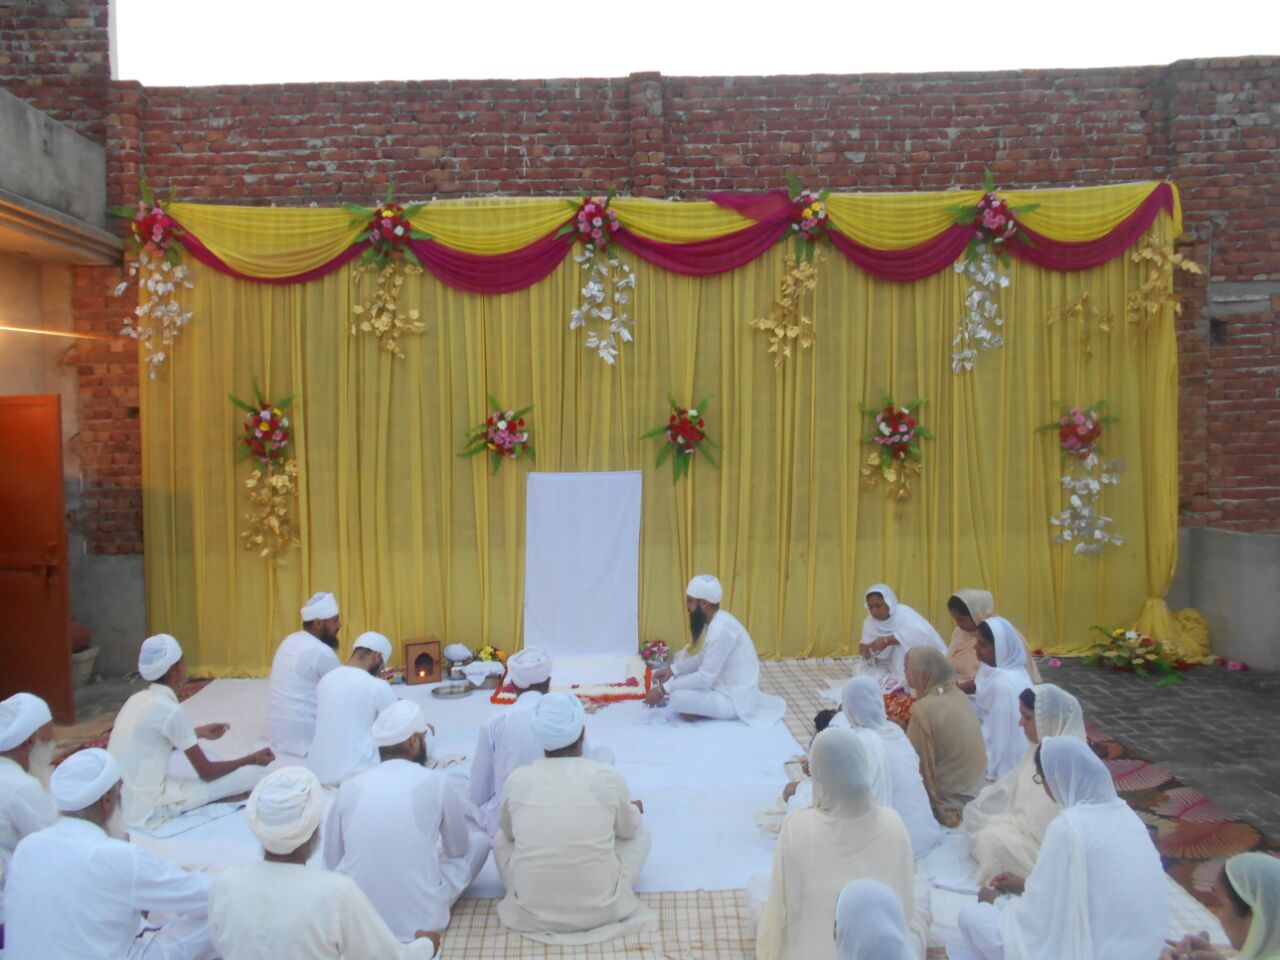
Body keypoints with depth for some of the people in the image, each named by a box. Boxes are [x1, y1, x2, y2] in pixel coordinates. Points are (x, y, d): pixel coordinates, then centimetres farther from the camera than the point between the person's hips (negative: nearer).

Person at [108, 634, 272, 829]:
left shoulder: (138, 699, 6)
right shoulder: (170, 710, -17)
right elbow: (206, 772, -9)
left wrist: (198, 733, 26)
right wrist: (251, 759, 4)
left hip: (122, 806, 9)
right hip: (147, 811, -9)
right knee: (251, 774, -12)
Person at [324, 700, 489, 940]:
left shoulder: (350, 787, -2)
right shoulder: (438, 782, -9)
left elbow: (331, 861, 10)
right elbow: (459, 848, 8)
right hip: (420, 919, -3)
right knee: (479, 839, 16)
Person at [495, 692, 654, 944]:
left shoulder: (517, 780, -7)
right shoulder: (608, 777, -9)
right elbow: (629, 829, 10)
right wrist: (633, 810, 33)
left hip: (532, 915, 1)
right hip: (602, 911, -1)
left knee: (502, 838, 26)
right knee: (640, 833, 21)